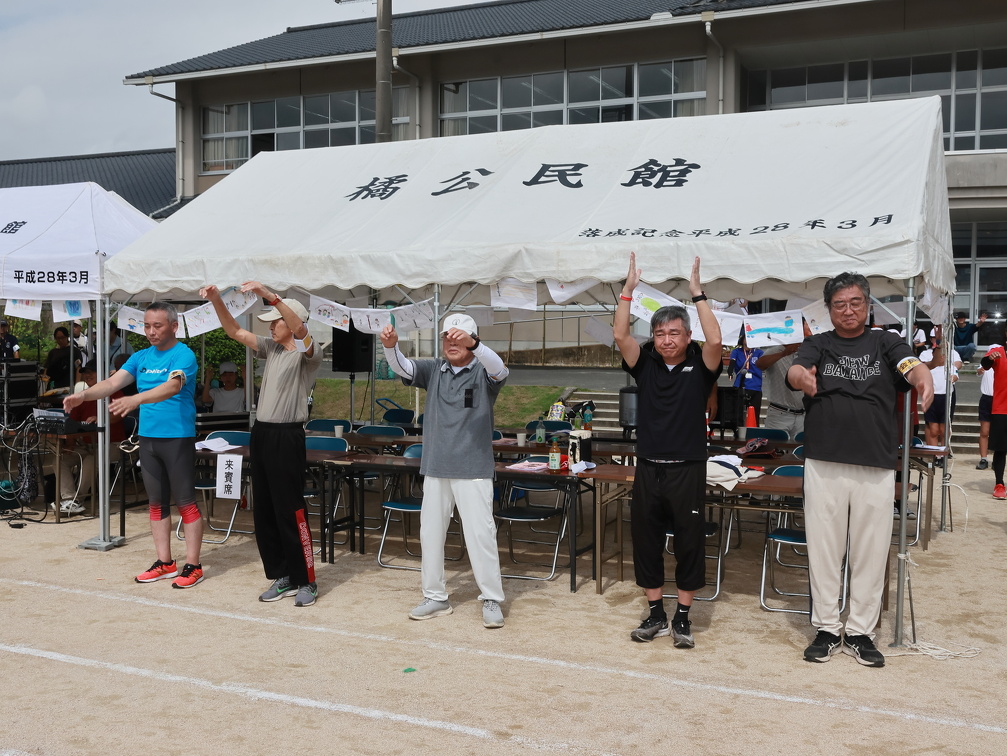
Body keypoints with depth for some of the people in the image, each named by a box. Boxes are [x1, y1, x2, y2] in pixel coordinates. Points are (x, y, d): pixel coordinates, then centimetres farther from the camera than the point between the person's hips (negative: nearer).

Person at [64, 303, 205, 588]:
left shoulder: (183, 355, -10)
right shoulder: (141, 357, 10)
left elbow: (172, 386, -28)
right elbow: (113, 382, 1)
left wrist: (135, 399, -43)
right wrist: (84, 395, -18)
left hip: (178, 437, -7)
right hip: (147, 437, 7)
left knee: (185, 502, -2)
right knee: (157, 502, 12)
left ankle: (193, 566, 4)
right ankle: (164, 563, 22)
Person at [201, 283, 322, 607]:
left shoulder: (307, 353, -8)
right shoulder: (271, 348, 13)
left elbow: (300, 329, -29)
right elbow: (235, 331, 12)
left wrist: (269, 295, -38)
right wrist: (216, 300, -2)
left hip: (287, 437, -8)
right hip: (261, 433, 8)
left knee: (290, 512, -7)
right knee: (264, 511, 11)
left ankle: (306, 581, 3)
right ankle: (281, 577, 20)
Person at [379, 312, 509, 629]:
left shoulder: (483, 372, -2)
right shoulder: (433, 370, 8)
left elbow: (499, 368, -24)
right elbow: (402, 367, -6)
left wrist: (471, 345, -43)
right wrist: (390, 346, -29)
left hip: (473, 469, -4)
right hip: (435, 468, 4)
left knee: (480, 534, -3)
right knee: (430, 533, 10)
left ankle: (492, 600, 9)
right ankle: (435, 597, 23)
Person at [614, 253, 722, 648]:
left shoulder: (699, 367, -1)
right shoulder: (645, 364, 5)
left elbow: (715, 340, -20)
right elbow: (620, 335, -7)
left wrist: (697, 293, -17)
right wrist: (628, 289, -10)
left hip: (687, 470, -2)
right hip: (648, 468, 3)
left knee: (689, 542, 3)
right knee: (646, 541, 8)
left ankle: (682, 617, 17)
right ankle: (655, 614, 22)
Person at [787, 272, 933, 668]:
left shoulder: (885, 342, 8)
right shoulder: (818, 345, 8)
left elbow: (910, 364, -12)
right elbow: (795, 371, -13)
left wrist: (923, 379, -37)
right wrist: (802, 376, -38)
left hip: (877, 467, 0)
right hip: (824, 465, 0)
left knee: (870, 552, 6)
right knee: (823, 550, 5)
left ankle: (860, 631, 19)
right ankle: (827, 629, 18)